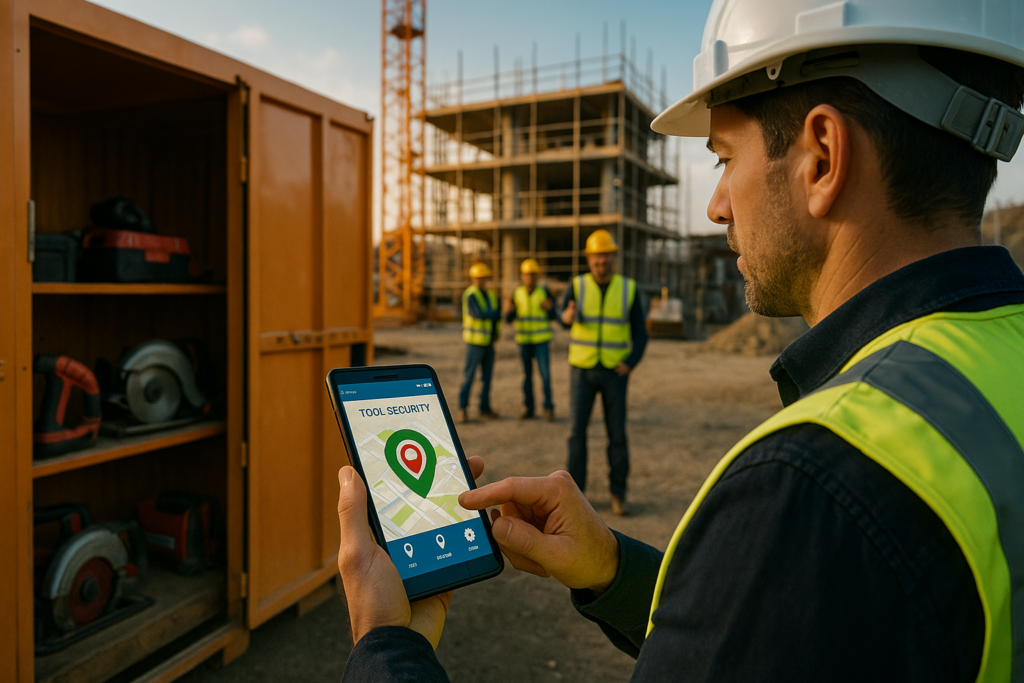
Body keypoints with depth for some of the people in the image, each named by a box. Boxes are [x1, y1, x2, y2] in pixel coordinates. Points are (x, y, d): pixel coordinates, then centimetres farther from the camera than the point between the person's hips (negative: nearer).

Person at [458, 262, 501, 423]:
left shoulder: (490, 295, 10)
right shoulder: (470, 295, -13)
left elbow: (497, 316, 8)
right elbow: (479, 314, -25)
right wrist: (496, 312, -11)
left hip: (488, 343, 7)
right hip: (474, 342, -7)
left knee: (487, 376, 8)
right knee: (469, 376, -4)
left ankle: (485, 408, 15)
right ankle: (463, 408, 6)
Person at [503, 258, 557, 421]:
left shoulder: (545, 292, -6)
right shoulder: (516, 294, 0)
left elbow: (552, 316, 0)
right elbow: (509, 319, 0)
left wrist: (549, 308, -22)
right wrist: (508, 311, -22)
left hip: (541, 340, -2)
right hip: (523, 340, 2)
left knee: (545, 374, -7)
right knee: (527, 375, 9)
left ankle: (548, 408, 6)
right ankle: (528, 408, 19)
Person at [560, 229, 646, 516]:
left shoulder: (629, 289, -1)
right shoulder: (577, 287, -1)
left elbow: (640, 334, 0)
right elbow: (564, 320, -16)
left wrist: (631, 362, -18)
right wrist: (567, 317, -42)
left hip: (614, 372, 0)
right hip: (582, 371, 0)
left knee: (617, 433, 0)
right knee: (577, 430, -3)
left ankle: (618, 494, 14)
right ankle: (575, 490, 11)